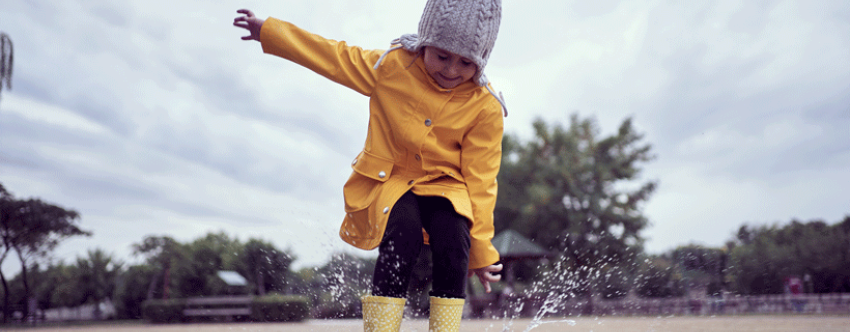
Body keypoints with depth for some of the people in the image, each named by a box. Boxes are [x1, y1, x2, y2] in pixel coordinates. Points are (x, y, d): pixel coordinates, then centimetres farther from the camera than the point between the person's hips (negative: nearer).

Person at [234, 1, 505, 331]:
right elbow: (336, 58, 4)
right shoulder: (391, 65, -7)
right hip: (390, 180, 0)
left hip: (444, 185, 1)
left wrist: (481, 249, -6)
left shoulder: (486, 107, -10)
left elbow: (480, 180, -7)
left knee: (453, 234, -30)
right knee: (403, 230, -31)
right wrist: (268, 30, 9)